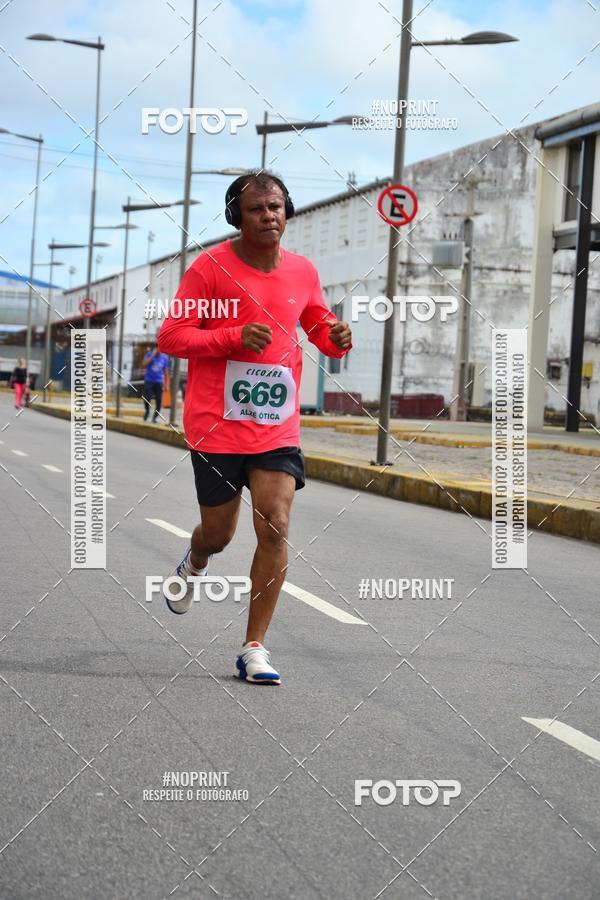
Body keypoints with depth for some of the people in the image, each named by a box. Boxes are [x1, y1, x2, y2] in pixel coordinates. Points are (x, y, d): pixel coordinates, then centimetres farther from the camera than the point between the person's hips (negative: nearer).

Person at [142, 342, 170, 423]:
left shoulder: (165, 358, 4)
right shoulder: (149, 354, 0)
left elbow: (166, 372, 10)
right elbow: (144, 364, -17)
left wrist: (167, 385, 5)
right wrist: (153, 355, -19)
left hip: (158, 382, 1)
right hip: (149, 381, -1)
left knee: (159, 400, -5)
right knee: (147, 398, -4)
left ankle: (155, 417, 6)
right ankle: (147, 411, 23)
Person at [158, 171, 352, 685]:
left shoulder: (302, 271, 6)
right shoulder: (211, 267, -7)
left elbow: (318, 327, 22)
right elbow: (170, 337, -7)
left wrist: (336, 340, -3)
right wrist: (235, 337, -21)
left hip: (278, 426, 3)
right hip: (218, 425, -2)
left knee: (276, 527, -10)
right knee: (219, 533, 8)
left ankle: (254, 648, -1)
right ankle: (194, 566, 48)